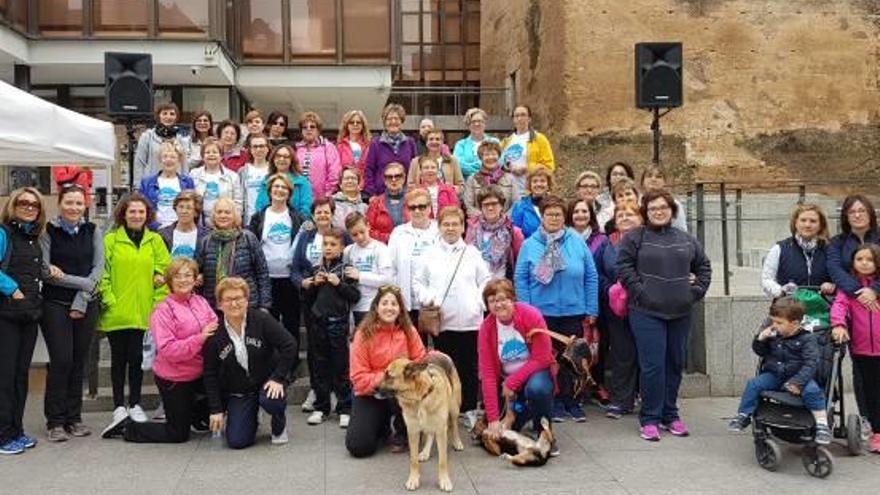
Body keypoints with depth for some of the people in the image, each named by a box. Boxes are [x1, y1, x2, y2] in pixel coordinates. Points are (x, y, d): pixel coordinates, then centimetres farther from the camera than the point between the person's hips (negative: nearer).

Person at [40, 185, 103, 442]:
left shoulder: (93, 232, 7)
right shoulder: (48, 232, 0)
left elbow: (98, 268, 2)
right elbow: (46, 273, -8)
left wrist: (81, 300, -7)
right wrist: (84, 283, -13)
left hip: (86, 305, 3)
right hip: (55, 305, -2)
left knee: (79, 362, 5)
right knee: (61, 361, -7)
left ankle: (73, 418, 15)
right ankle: (55, 421, 5)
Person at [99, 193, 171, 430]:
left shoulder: (155, 240, 7)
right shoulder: (111, 239, 0)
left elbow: (165, 270, 4)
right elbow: (103, 272, -3)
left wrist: (159, 301, -3)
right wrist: (108, 300, -11)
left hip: (143, 311, 1)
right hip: (116, 312, -1)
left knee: (137, 357, 7)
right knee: (119, 358, 9)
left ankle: (135, 404, 20)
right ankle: (119, 406, 19)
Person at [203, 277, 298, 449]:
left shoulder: (262, 320, -13)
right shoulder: (214, 335, -7)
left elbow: (289, 346, -13)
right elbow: (210, 375, 0)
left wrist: (278, 378, -18)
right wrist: (216, 409, -3)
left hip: (267, 381, -2)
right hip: (237, 393, 2)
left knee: (271, 401, -35)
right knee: (236, 441, -10)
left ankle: (279, 427, 1)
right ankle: (250, 418, 26)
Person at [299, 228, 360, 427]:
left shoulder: (346, 269, -1)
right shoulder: (314, 269, 10)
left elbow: (355, 296, -5)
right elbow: (305, 298, 12)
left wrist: (338, 283, -16)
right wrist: (313, 285, -5)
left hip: (338, 323, -4)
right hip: (317, 323, 4)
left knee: (340, 367, 2)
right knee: (319, 367, 10)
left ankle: (345, 409, 9)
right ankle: (321, 407, 20)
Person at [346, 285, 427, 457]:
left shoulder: (408, 331, -4)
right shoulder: (364, 334, -12)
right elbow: (359, 379, -14)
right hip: (370, 394, -1)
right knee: (358, 446, -16)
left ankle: (401, 434, -3)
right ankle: (382, 424, 19)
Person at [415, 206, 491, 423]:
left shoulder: (473, 253, 9)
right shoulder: (430, 254, 8)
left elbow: (485, 281, 9)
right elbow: (418, 282, 10)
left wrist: (480, 302, -6)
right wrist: (426, 298, -7)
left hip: (470, 321, 0)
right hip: (441, 321, 0)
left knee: (470, 367, 5)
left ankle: (470, 408, 16)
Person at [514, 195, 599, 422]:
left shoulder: (577, 242, 1)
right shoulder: (530, 245, -1)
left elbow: (591, 277, 4)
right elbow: (520, 279, 0)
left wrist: (592, 310, 2)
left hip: (574, 312, 1)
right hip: (542, 312, -1)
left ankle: (570, 400, 22)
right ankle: (554, 401, 19)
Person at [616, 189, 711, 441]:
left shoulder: (686, 239, 12)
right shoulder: (634, 238, -2)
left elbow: (703, 266, 20)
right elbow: (624, 267, -7)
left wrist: (696, 291, 8)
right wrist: (640, 292, -13)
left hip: (680, 313, 5)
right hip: (647, 312, -5)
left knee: (675, 364, 11)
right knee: (652, 366, -6)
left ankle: (670, 415, 24)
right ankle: (650, 418, 6)